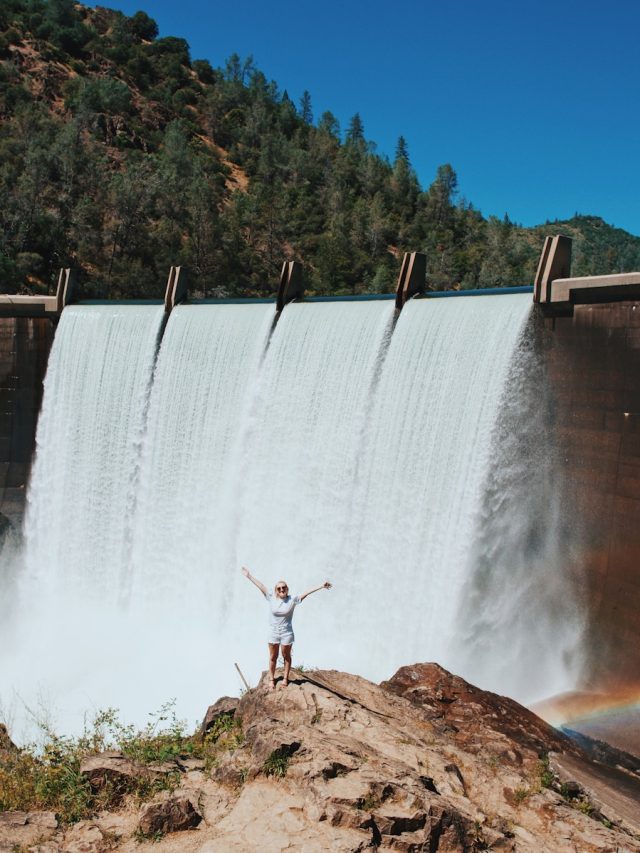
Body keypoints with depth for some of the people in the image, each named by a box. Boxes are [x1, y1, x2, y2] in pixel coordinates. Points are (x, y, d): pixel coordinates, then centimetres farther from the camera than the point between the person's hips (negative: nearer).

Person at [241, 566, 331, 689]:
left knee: (286, 656, 13)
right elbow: (261, 586, -5)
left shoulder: (292, 599, -9)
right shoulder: (271, 598, -6)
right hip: (273, 633, 1)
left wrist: (321, 586, -19)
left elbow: (307, 593, -14)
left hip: (286, 634, -1)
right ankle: (272, 680, 25)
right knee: (272, 657, 12)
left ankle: (285, 678, 30)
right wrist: (249, 576, -3)